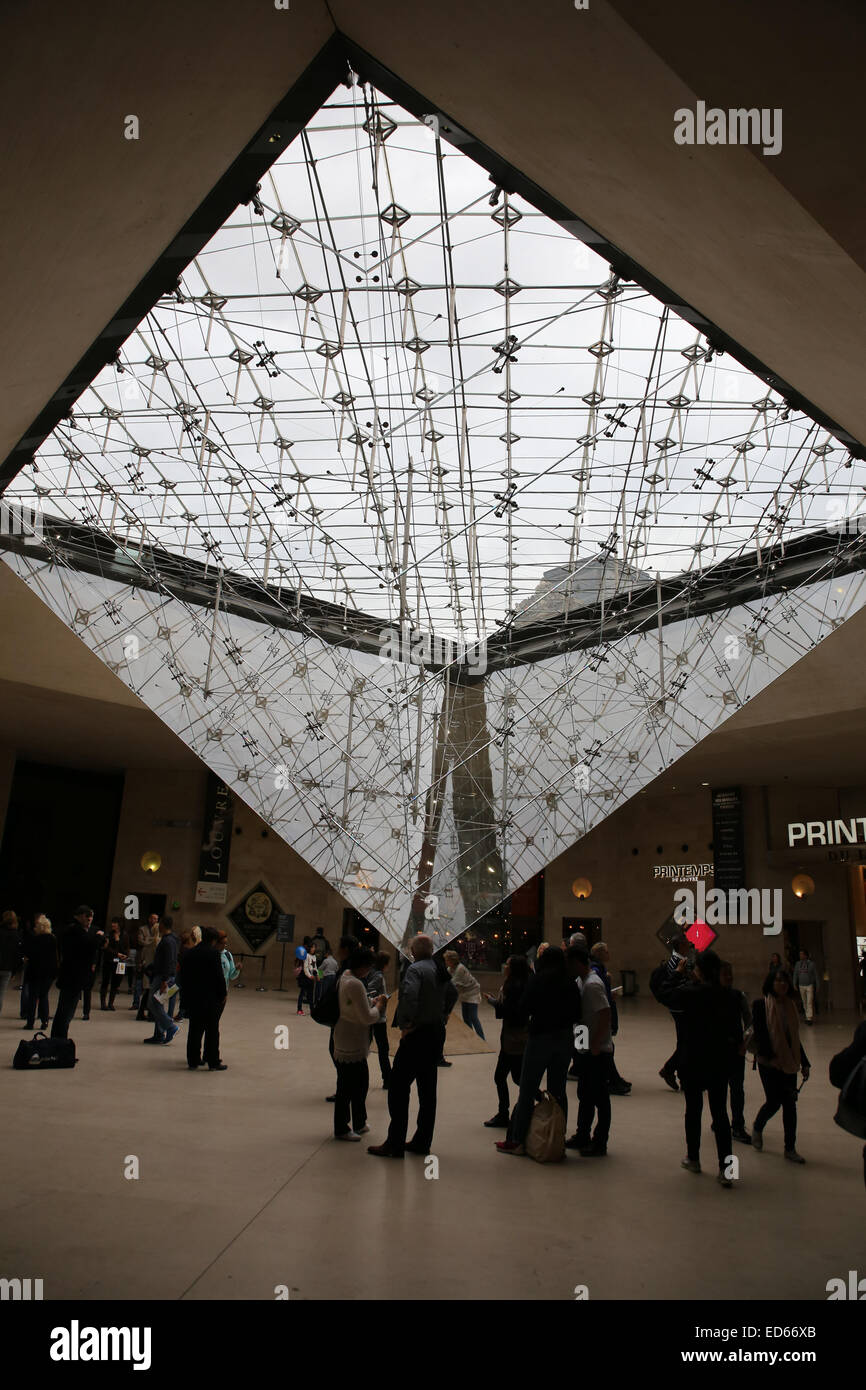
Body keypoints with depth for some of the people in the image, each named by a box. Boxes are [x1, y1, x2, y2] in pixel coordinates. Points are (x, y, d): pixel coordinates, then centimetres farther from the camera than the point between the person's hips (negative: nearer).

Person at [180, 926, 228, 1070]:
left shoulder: (189, 953, 8)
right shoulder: (213, 953, -13)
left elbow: (185, 977, 11)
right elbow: (219, 976, -13)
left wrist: (187, 996, 17)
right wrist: (223, 994, -1)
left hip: (192, 998, 6)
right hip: (210, 998, -6)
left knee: (194, 1029, 12)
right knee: (212, 1030, 3)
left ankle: (193, 1060, 17)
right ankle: (213, 1062, 7)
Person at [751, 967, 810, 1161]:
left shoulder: (790, 1005, 8)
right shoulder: (761, 1005, -9)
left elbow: (795, 1036, 14)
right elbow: (759, 1034, -15)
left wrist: (804, 1063, 13)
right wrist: (770, 1056, -23)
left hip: (789, 1062, 5)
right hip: (769, 1063, -5)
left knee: (790, 1104, 6)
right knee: (774, 1102, -4)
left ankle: (790, 1148, 18)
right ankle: (757, 1128, 26)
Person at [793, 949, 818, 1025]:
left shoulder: (811, 963, -6)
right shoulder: (798, 964, 4)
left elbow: (816, 975, 0)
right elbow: (795, 975, 6)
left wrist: (817, 986, 0)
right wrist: (795, 984, -2)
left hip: (810, 985, -4)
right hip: (801, 986, 4)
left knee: (809, 1002, -11)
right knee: (804, 1002, 11)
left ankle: (809, 1019, -12)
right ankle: (807, 1017, 23)